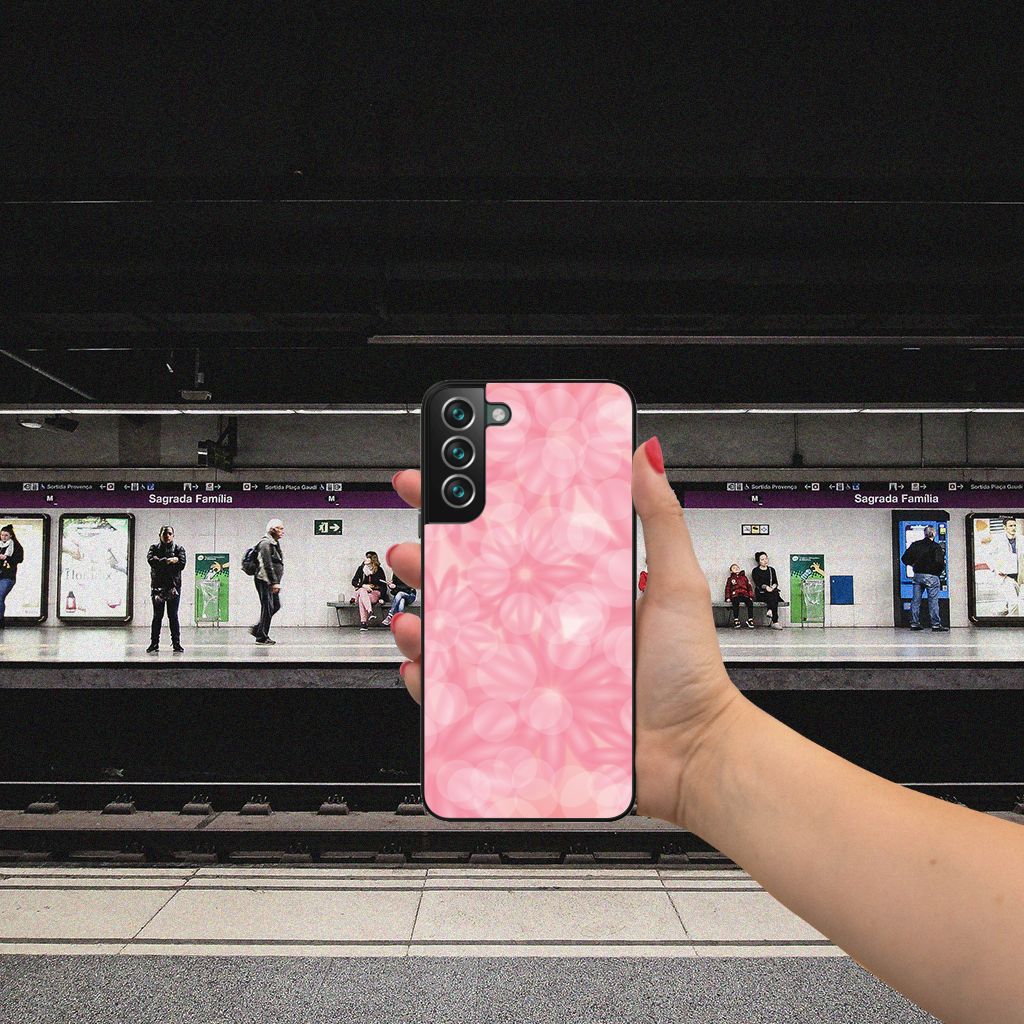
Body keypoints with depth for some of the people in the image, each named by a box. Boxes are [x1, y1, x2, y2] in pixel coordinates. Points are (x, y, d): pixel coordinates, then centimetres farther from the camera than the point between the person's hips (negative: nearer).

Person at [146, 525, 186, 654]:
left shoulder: (179, 549, 7)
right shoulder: (154, 547, 9)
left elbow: (181, 565, -8)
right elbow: (151, 560, -11)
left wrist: (161, 563, -8)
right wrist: (169, 561, -15)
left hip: (174, 586, -1)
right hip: (157, 586, 1)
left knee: (173, 616, 1)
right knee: (157, 616, 4)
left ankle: (176, 644, 4)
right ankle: (154, 643, 9)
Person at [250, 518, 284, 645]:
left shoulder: (275, 543, 17)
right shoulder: (266, 543, -15)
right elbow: (268, 565, -22)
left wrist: (276, 582, 21)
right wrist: (275, 582, -25)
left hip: (271, 582, 10)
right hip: (264, 581, -10)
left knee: (276, 606, 13)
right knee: (267, 608, -6)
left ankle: (257, 629, 22)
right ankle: (262, 637, 3)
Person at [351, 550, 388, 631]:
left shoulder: (379, 570, 2)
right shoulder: (361, 568, 8)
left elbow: (384, 585, 4)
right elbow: (354, 582, 5)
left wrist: (382, 598, -8)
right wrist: (363, 585, -15)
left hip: (375, 593, -2)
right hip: (362, 591, 2)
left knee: (361, 599, -34)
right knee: (362, 591, -36)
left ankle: (363, 623, -44)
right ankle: (370, 612, -52)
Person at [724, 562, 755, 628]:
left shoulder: (744, 577, 24)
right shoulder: (730, 579, 21)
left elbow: (749, 587, 19)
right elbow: (727, 588, 15)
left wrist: (751, 596, 5)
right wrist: (728, 597, 0)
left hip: (745, 595, 1)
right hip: (735, 595, -1)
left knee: (750, 602, -31)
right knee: (736, 602, -36)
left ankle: (750, 620, -29)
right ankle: (736, 620, -37)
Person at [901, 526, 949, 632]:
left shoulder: (916, 545, 5)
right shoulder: (936, 547, -9)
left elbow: (905, 558, 4)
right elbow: (940, 562, -17)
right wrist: (939, 571, 2)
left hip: (917, 575, 4)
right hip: (931, 576, -4)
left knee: (915, 600, 9)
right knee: (933, 601, -1)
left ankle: (914, 623, 12)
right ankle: (936, 624, 0)